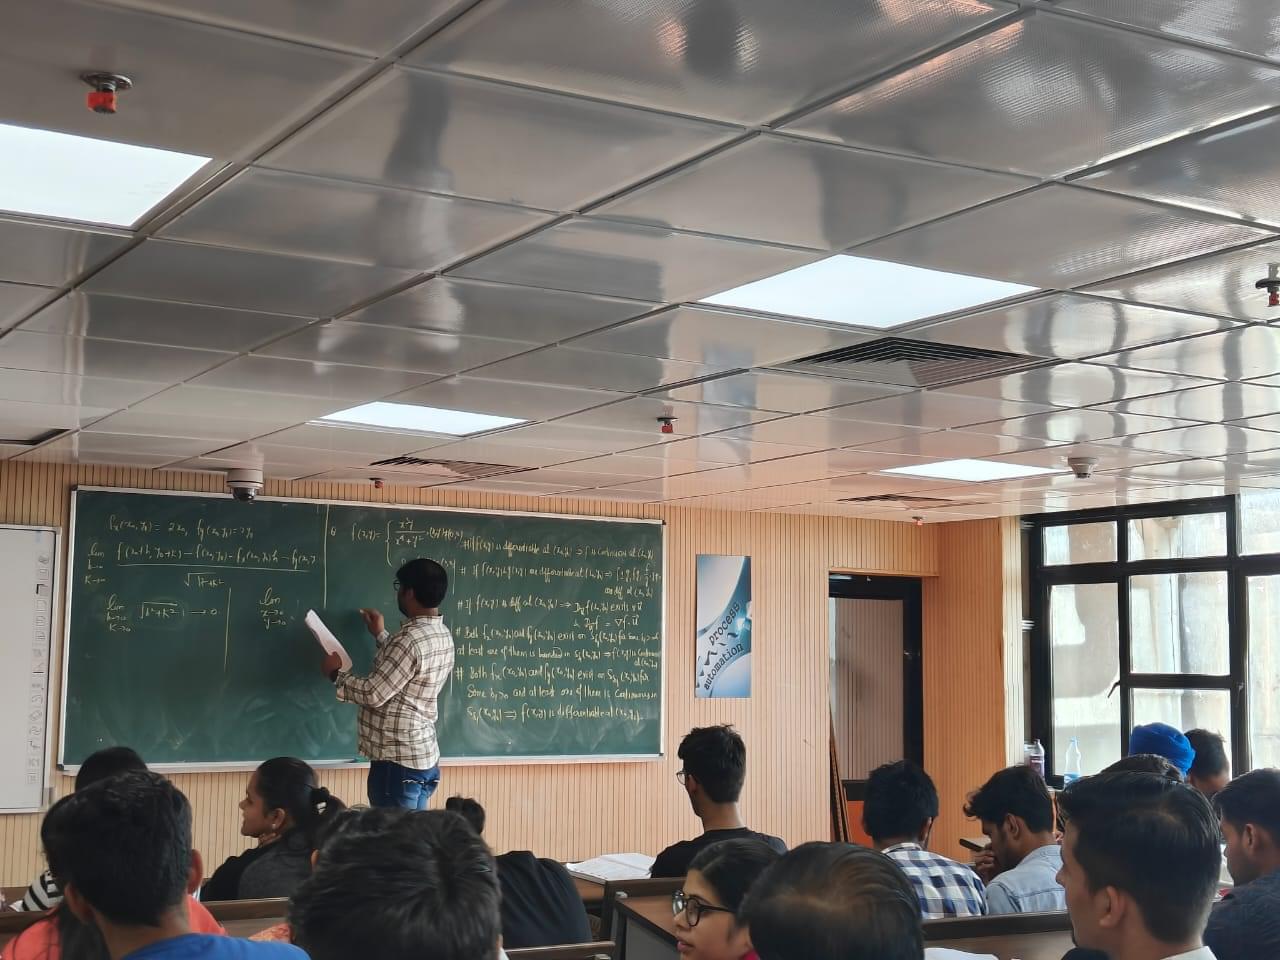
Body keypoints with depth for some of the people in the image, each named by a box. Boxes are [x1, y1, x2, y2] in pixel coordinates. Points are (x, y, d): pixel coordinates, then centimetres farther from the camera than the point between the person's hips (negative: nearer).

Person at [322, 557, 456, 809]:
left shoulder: (411, 639, -22)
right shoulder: (442, 635, 9)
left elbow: (373, 694, -20)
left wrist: (336, 674, -4)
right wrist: (381, 635, 32)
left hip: (398, 760, -10)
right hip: (423, 756, 10)